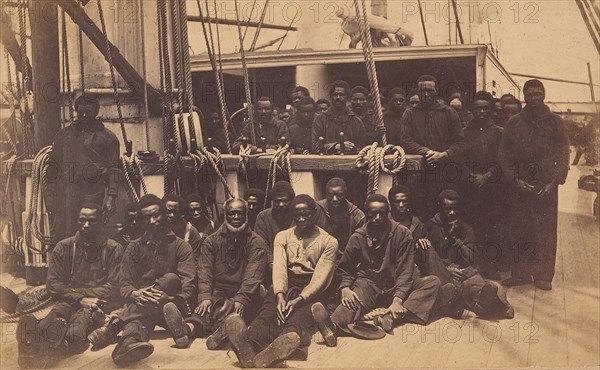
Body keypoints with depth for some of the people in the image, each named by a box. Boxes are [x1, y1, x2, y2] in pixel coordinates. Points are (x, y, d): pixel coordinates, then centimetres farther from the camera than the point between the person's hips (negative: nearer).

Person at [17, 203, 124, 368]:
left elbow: (113, 288, 0)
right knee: (58, 312, -37)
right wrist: (80, 298, -10)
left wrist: (75, 291, -4)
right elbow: (53, 285, 7)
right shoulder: (63, 248, 14)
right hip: (69, 301, 2)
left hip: (98, 302, -1)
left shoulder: (114, 249, 7)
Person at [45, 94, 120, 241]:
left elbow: (113, 170, 4)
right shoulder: (63, 135, 14)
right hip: (66, 195, 2)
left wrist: (111, 197, -6)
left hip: (95, 196, -2)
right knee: (62, 239, 0)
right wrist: (50, 196, 6)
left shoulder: (108, 137, 6)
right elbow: (53, 166, 14)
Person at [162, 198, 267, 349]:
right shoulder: (212, 241, 15)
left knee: (232, 309, -34)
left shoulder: (256, 242, 6)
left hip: (244, 296, -1)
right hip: (218, 292, 1)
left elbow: (253, 275, -8)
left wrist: (240, 299, -24)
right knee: (207, 309, -32)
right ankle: (189, 327, -60)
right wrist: (205, 296, -17)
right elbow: (204, 270, 1)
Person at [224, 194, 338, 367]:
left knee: (299, 316, -37)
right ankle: (249, 345, -65)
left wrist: (299, 300, -23)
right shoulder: (282, 236, 17)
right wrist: (280, 295, -21)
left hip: (311, 290, -2)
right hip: (286, 285, 2)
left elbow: (321, 276, -5)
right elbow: (279, 268, 0)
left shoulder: (328, 241, 7)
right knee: (268, 311, -33)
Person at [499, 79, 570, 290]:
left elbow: (563, 154, 3)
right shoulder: (514, 123, 9)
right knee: (521, 231, 1)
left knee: (546, 231, -1)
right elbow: (504, 154, 7)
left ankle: (543, 276, 6)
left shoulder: (555, 122, 7)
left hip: (547, 186, -1)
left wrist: (554, 182, -8)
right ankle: (521, 273, 9)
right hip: (521, 185, 1)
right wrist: (515, 179, -5)